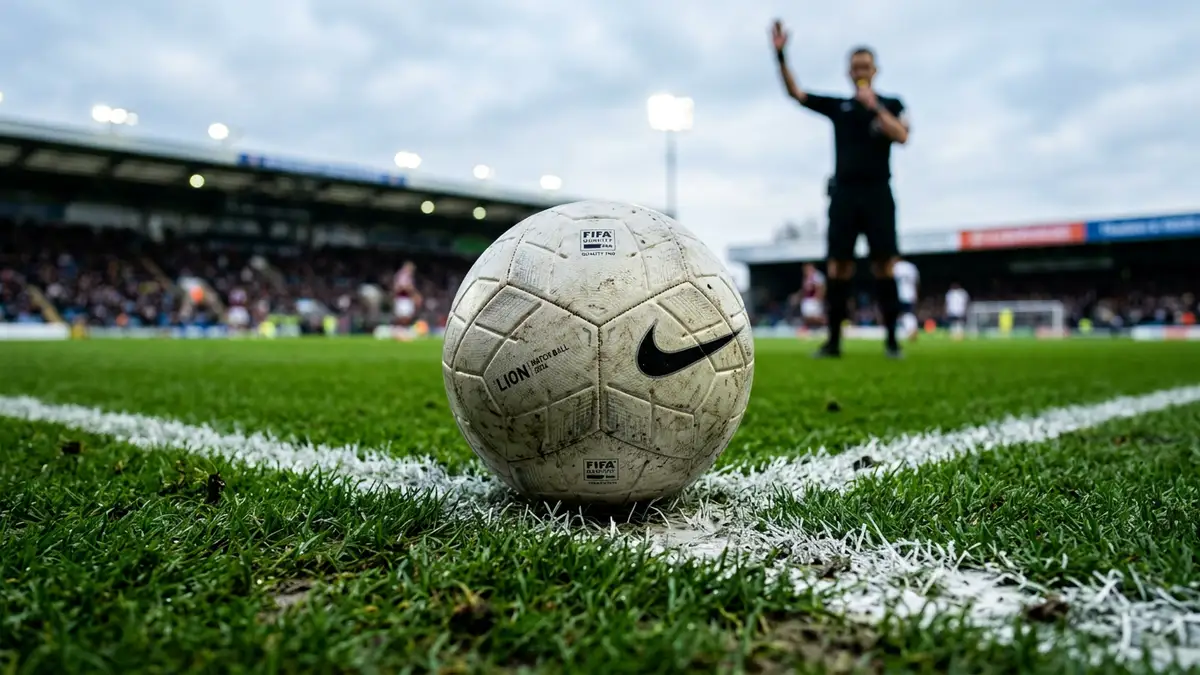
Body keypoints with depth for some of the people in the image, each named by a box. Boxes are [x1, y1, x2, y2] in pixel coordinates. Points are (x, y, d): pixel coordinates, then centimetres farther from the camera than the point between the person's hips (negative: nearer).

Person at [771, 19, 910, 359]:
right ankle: (833, 340, 0)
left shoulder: (891, 104, 11)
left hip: (877, 192, -2)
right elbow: (794, 92, 9)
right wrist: (780, 54, -2)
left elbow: (901, 136, -7)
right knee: (838, 266, -4)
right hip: (844, 192, 2)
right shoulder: (837, 106, 15)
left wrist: (874, 106, -11)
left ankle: (892, 340, -2)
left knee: (883, 265, -7)